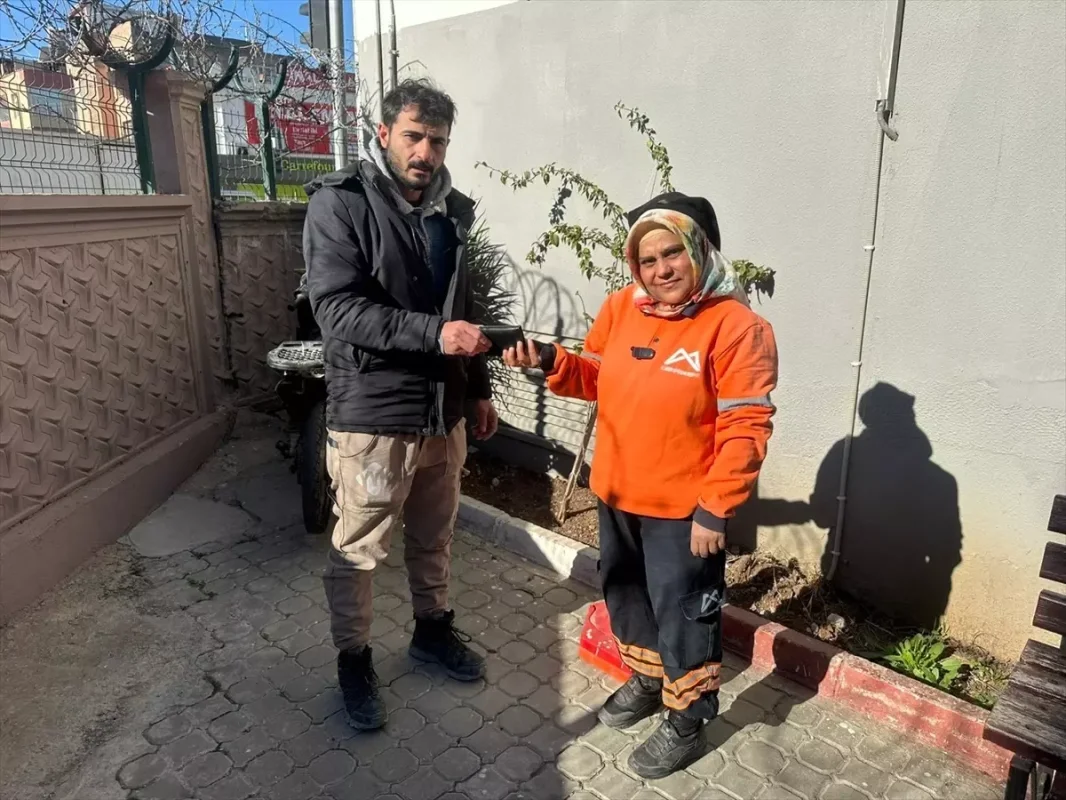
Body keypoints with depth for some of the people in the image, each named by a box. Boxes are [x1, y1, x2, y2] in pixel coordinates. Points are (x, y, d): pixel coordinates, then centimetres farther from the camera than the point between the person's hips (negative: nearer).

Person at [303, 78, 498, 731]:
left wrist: (479, 389, 17)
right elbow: (340, 310, -21)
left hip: (444, 412, 6)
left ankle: (433, 629, 43)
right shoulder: (339, 204, -10)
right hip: (372, 416, -6)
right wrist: (433, 334, -30)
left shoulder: (449, 211, 10)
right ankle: (354, 659, 30)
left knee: (435, 537, 21)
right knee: (359, 552, 9)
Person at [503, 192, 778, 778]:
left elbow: (745, 429, -18)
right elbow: (597, 377, 11)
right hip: (617, 494, 7)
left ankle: (686, 722, 33)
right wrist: (550, 362, -8)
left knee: (682, 613, 10)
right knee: (625, 594, 23)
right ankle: (646, 679, 49)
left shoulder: (736, 327, -18)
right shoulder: (622, 308, -1)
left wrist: (715, 509, -19)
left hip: (683, 509, -6)